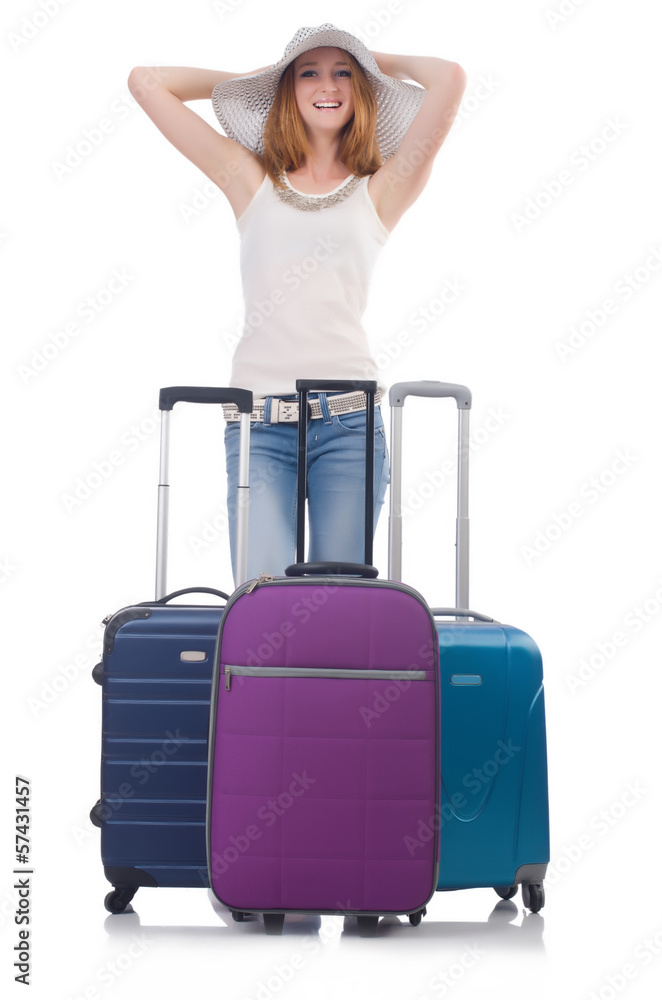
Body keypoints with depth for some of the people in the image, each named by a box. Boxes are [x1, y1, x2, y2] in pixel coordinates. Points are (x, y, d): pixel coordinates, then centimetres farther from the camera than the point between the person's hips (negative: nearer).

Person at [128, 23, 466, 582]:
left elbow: (450, 80, 0)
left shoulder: (378, 192, 12)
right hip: (259, 416, 1)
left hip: (349, 416, 0)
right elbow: (146, 81, 16)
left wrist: (379, 64, 17)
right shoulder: (252, 181, 15)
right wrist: (252, 78, 22)